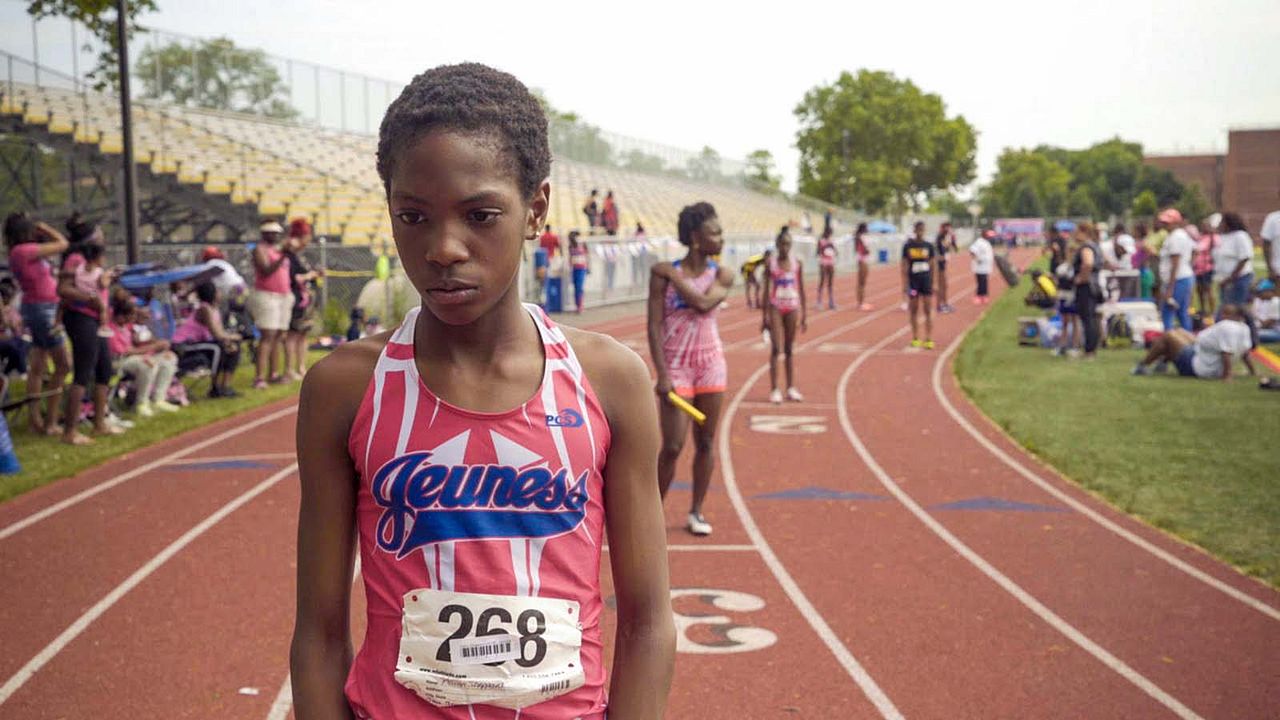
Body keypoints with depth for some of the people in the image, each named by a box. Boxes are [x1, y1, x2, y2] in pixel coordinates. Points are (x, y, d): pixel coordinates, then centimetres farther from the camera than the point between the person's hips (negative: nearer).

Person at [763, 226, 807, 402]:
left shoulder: (797, 263, 2)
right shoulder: (771, 263, -3)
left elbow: (801, 290, 6)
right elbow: (766, 290, -1)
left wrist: (805, 315, 4)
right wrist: (765, 315, -5)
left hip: (792, 308, 2)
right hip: (776, 307, -2)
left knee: (789, 349, 9)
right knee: (776, 349, -5)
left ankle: (791, 388, 13)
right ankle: (775, 389, -4)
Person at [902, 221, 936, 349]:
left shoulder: (929, 246, 2)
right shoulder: (908, 246, 0)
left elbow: (932, 266, 6)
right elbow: (905, 266, -1)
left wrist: (933, 283, 3)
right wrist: (905, 284, -6)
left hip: (926, 280, 0)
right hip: (913, 281, 0)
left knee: (928, 311, -4)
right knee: (914, 311, 7)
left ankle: (929, 339, -4)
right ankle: (915, 338, 16)